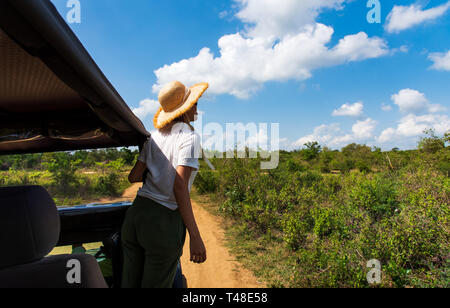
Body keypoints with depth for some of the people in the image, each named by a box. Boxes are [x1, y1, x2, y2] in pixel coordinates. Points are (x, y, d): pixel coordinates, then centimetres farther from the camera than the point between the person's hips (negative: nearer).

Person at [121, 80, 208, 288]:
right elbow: (179, 187, -19)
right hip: (164, 220, -6)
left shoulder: (155, 136, 10)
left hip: (136, 213, 7)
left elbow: (133, 177, 10)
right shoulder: (189, 137, -9)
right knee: (156, 284, 10)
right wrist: (195, 237, -18)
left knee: (130, 283, 18)